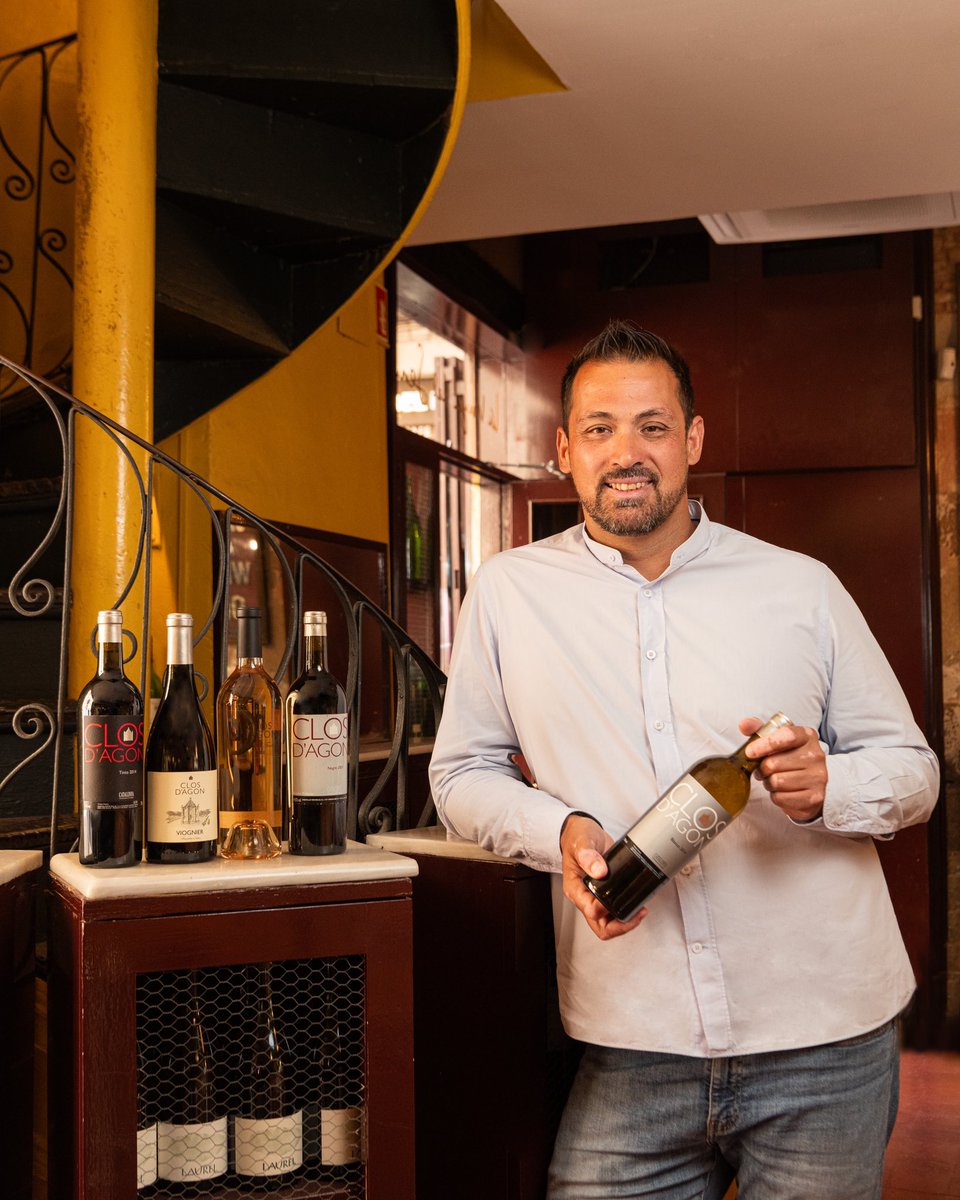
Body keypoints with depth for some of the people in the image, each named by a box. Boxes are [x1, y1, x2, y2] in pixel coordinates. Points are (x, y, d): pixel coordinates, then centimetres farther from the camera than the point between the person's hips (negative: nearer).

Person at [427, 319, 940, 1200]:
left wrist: (826, 786, -16)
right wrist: (560, 830, -12)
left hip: (828, 1038, 1)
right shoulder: (507, 592, 2)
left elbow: (912, 768, 7)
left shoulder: (801, 587, 2)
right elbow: (463, 772, 8)